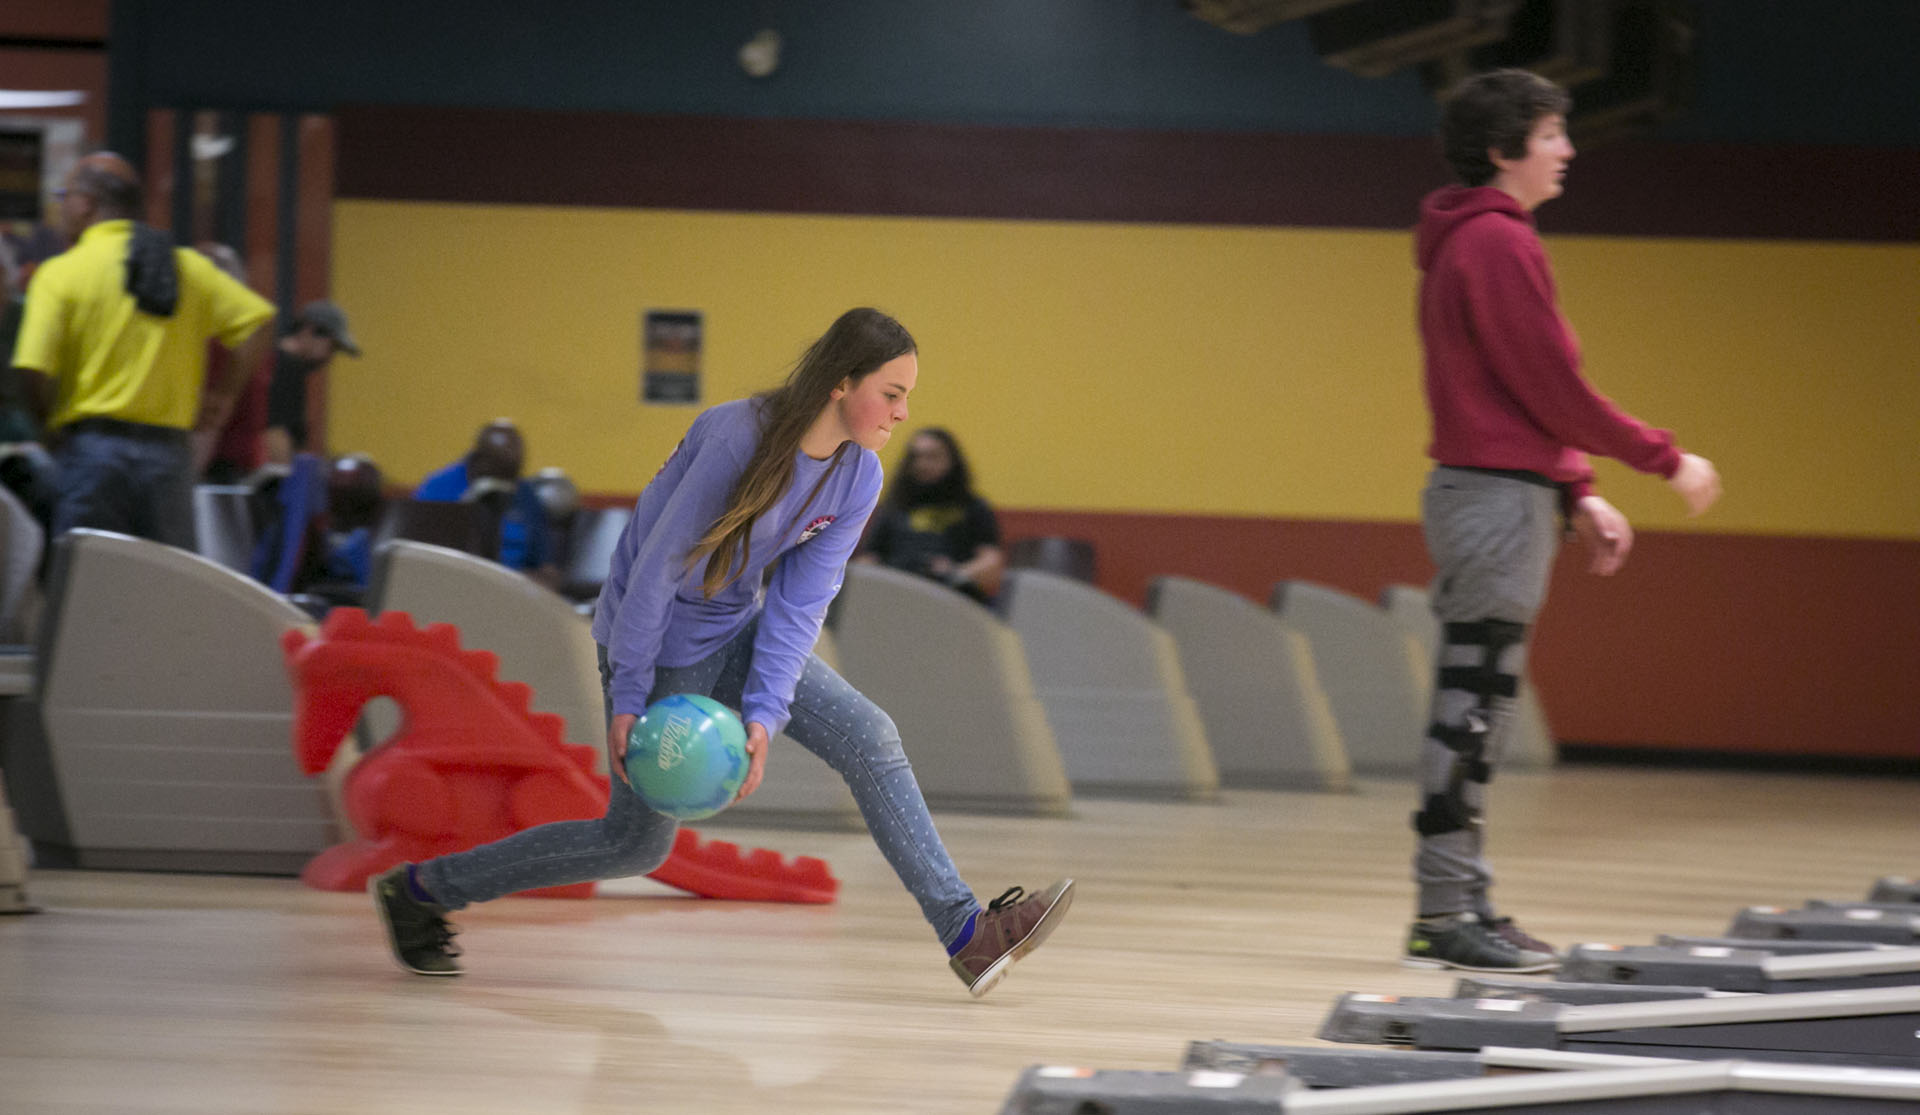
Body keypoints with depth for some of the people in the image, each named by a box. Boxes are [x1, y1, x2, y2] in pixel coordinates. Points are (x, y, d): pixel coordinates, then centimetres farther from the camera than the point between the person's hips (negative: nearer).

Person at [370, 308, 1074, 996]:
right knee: (638, 843, 0)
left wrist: (766, 712, -20)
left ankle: (964, 933, -11)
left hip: (738, 634, 7)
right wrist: (628, 697, -22)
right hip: (660, 644, -7)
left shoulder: (857, 479, -7)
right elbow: (658, 564, -24)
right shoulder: (740, 439, -28)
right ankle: (420, 889, 16)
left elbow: (799, 601, -8)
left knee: (868, 737, -10)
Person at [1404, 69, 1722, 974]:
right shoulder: (1499, 242, -13)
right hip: (1499, 495, -10)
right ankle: (1444, 915, -9)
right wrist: (1668, 461, -7)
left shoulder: (1465, 242, 19)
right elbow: (1554, 388, -14)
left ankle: (1460, 906, 12)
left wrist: (1579, 494, 19)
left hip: (1483, 485, 10)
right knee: (1472, 708, -9)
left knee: (1474, 711, 10)